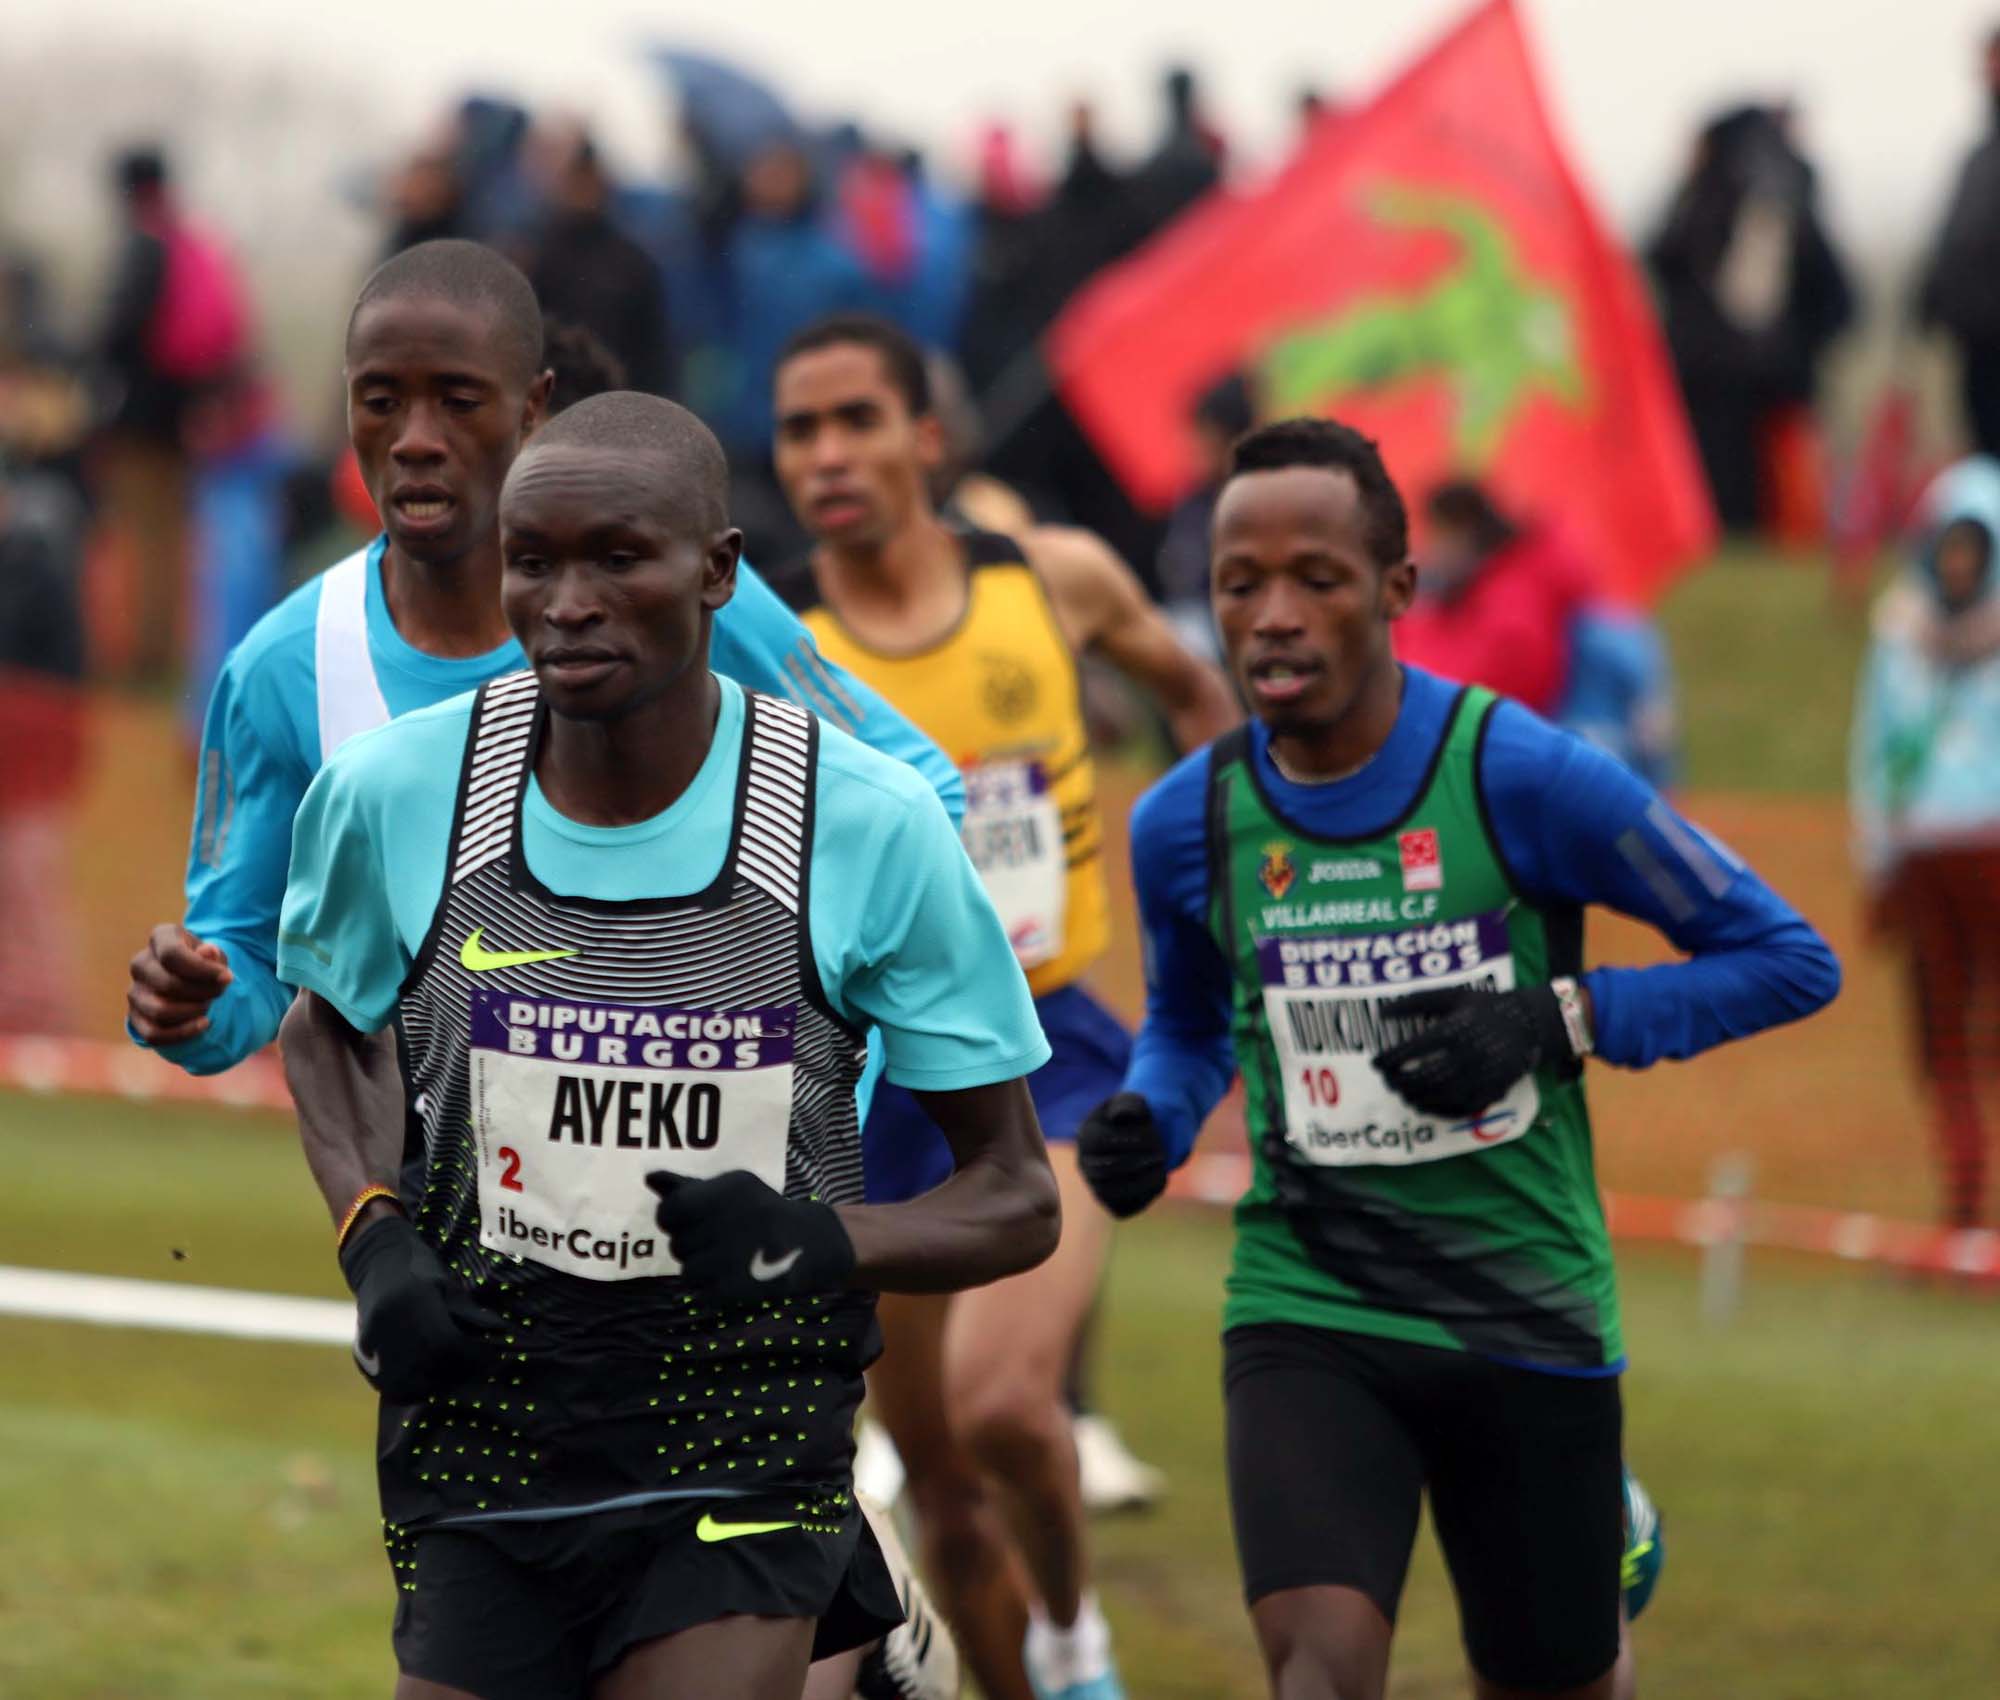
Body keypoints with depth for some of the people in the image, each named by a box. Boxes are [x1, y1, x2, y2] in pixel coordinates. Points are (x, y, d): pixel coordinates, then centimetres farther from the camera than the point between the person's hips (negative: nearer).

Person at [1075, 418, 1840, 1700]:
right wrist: (1150, 1122, -2)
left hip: (1529, 1311, -1)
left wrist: (1556, 1022, -18)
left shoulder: (1524, 777, -12)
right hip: (1308, 1310, 1)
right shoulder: (1188, 822, -1)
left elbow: (1790, 960, -5)